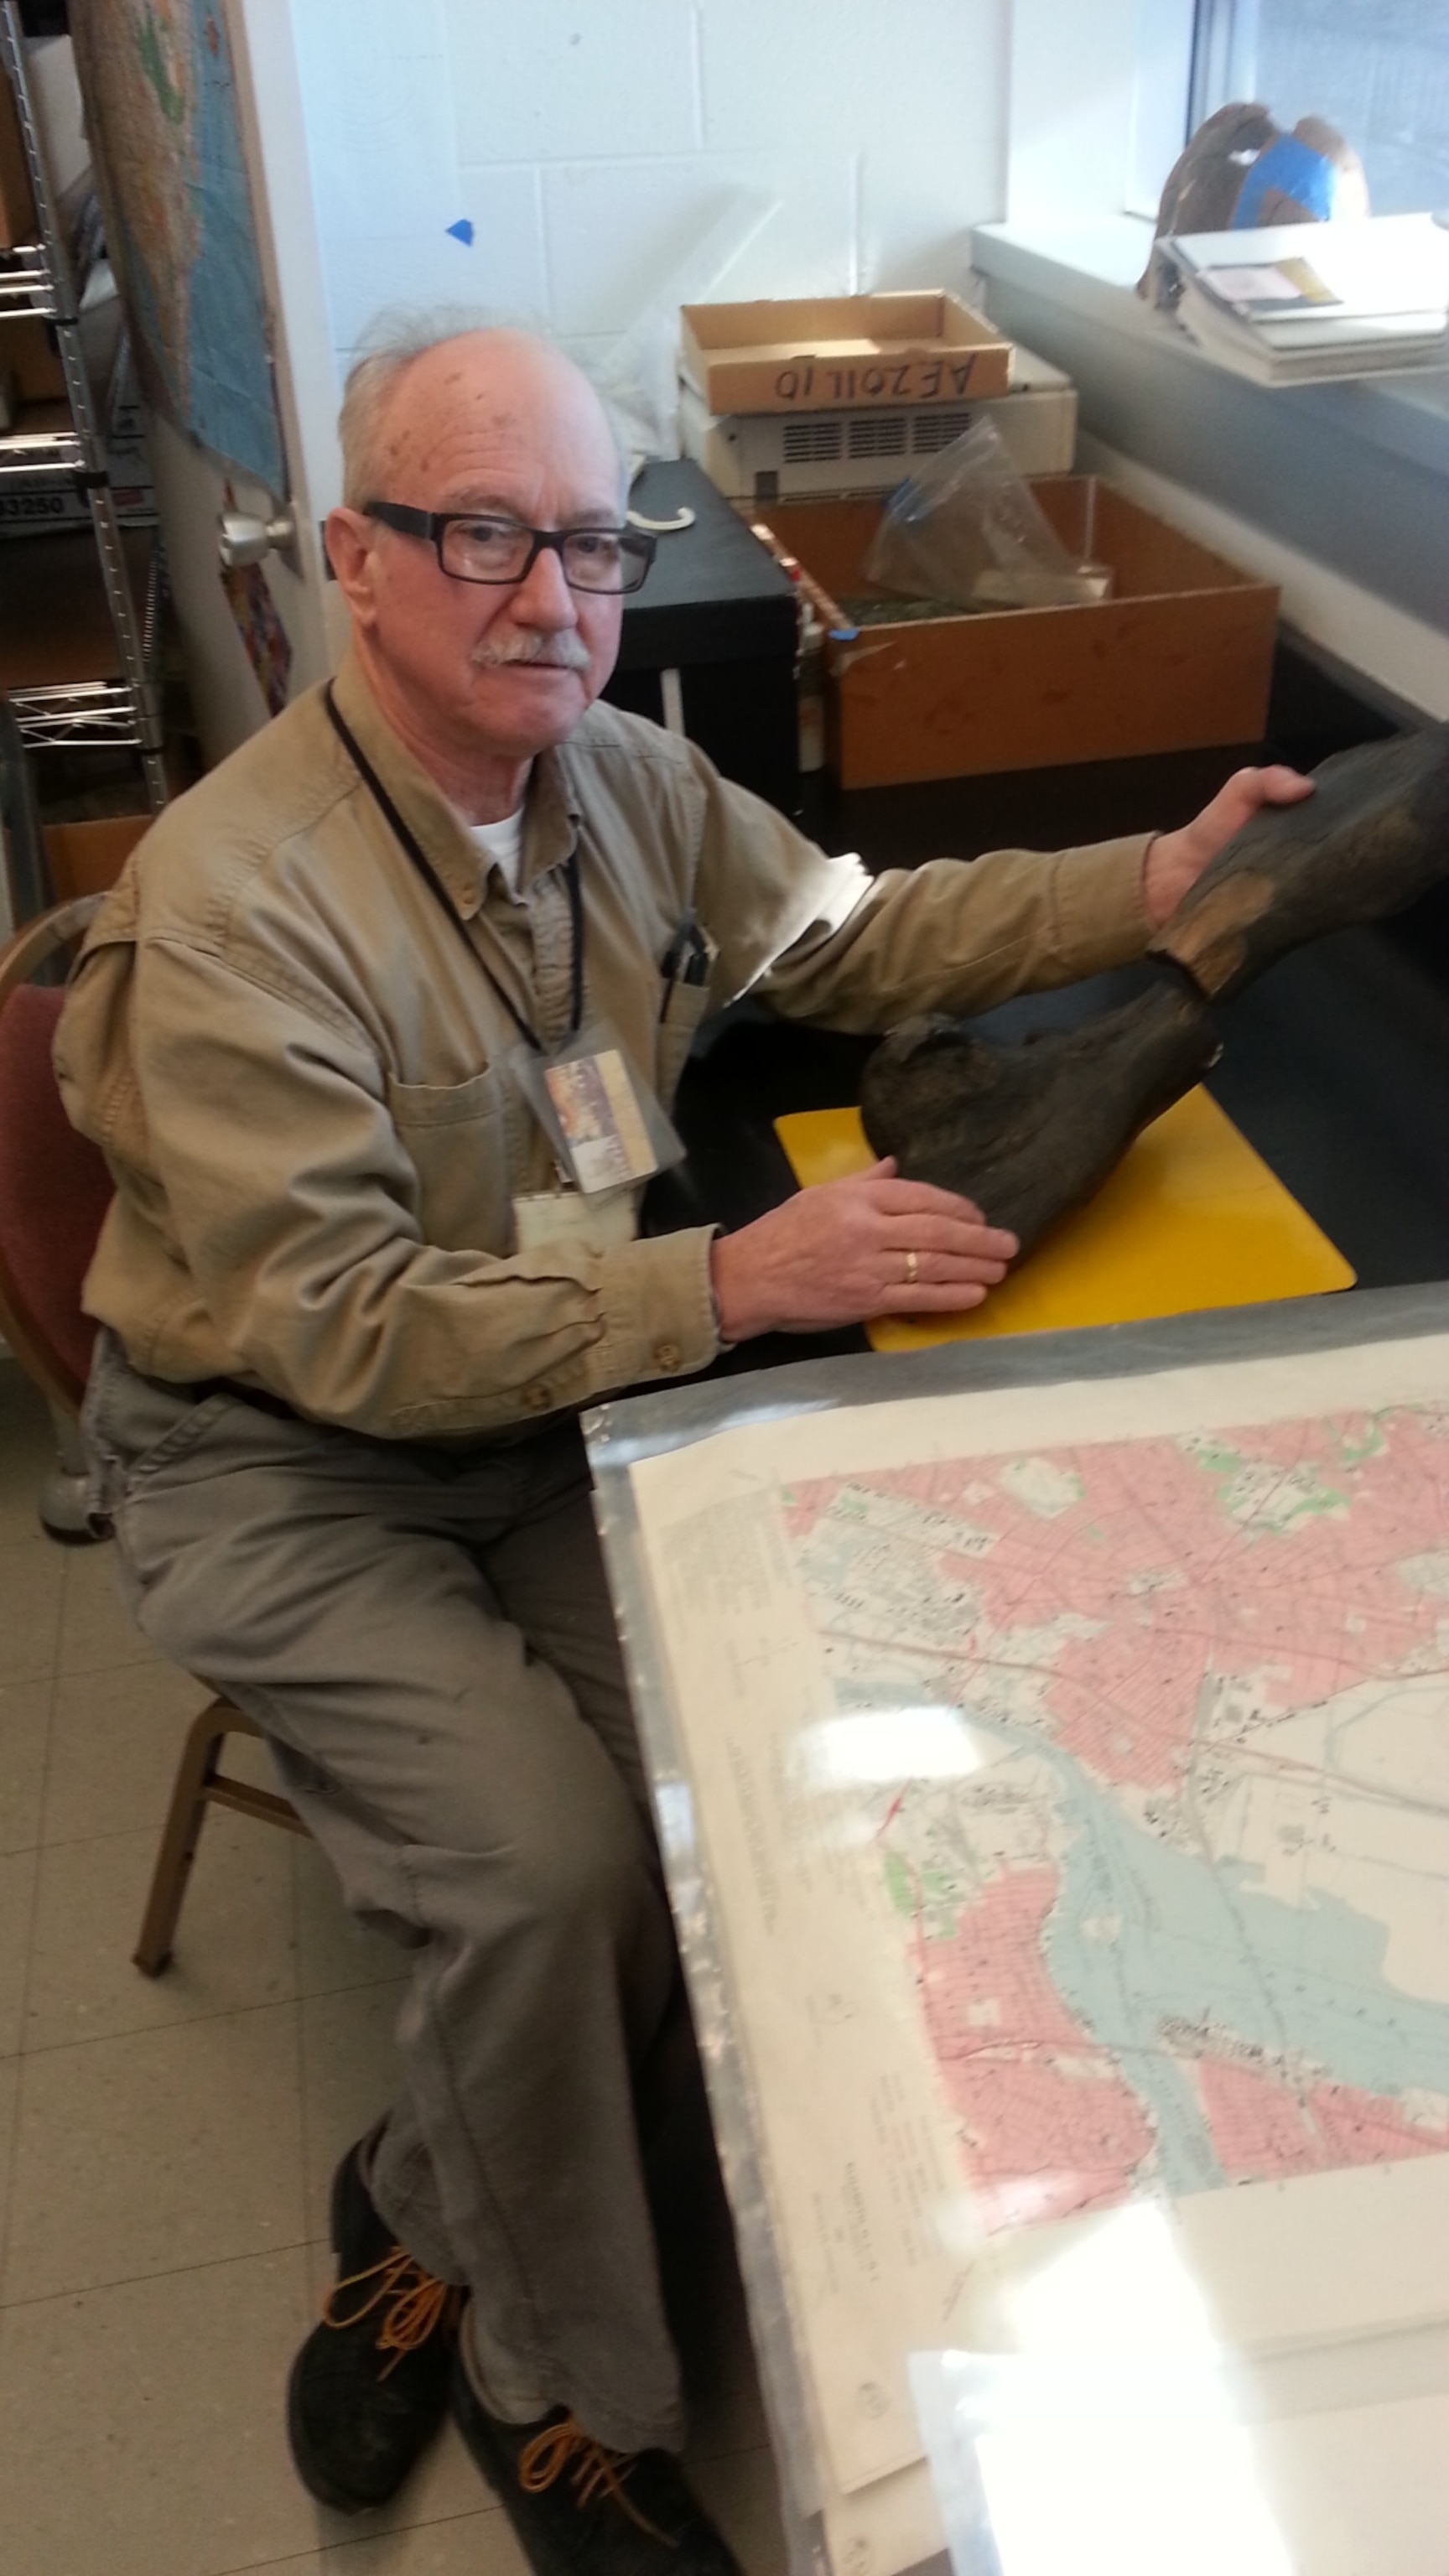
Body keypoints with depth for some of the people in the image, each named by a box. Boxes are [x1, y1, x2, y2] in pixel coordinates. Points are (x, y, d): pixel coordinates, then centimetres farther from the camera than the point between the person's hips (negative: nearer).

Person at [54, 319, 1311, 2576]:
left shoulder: (631, 782, -1)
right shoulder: (233, 907, -23)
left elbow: (855, 936, 12)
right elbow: (349, 1333, -24)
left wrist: (1155, 883, -2)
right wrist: (732, 1284, -30)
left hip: (555, 1406, 6)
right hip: (277, 1463, -5)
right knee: (554, 1859, -22)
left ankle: (427, 2232, 13)